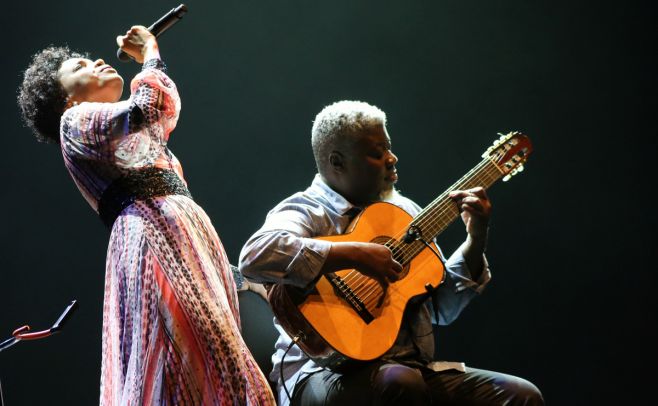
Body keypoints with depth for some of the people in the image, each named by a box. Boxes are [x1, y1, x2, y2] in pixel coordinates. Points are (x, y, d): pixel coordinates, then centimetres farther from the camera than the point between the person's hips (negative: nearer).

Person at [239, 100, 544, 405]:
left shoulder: (404, 209, 17)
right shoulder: (305, 211, -5)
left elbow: (444, 308, 20)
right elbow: (256, 255, -29)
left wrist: (476, 239, 7)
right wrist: (355, 254, -27)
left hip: (415, 368, 7)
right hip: (331, 373, -6)